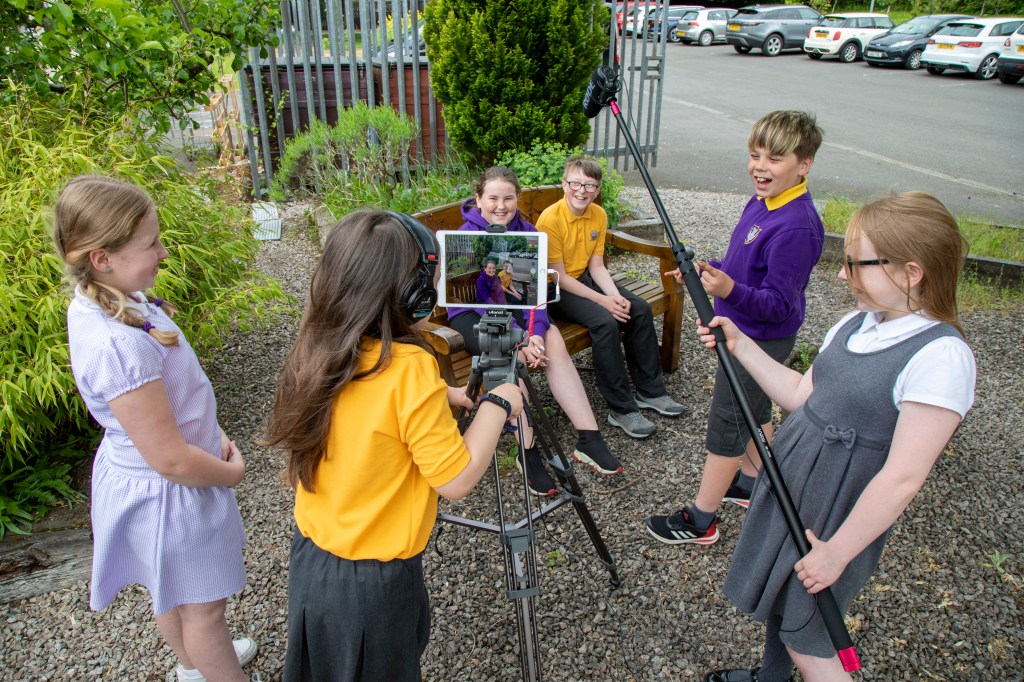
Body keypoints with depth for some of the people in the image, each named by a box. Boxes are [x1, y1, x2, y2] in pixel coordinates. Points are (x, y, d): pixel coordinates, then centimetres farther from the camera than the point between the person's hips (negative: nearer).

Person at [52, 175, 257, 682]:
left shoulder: (104, 303, -7)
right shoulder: (117, 345, -37)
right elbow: (170, 459, -31)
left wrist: (212, 434, 2)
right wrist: (231, 473, -13)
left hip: (139, 480, 10)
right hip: (169, 493, -9)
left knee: (173, 592, 32)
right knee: (203, 607, 16)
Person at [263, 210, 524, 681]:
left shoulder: (315, 352, -6)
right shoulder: (409, 367, -28)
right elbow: (455, 480, -21)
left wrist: (438, 398, 5)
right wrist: (496, 405, -11)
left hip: (310, 561, 6)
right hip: (374, 581, -6)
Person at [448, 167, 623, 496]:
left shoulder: (526, 231, -2)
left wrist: (536, 332, -25)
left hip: (513, 306, 5)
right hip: (472, 313, -4)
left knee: (553, 340, -23)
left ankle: (588, 439, -21)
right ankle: (527, 454, -21)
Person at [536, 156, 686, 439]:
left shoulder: (599, 215, 0)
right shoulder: (550, 219, -20)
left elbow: (596, 266, 0)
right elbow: (559, 277, -20)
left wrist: (617, 296, -18)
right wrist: (602, 300, -25)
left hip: (585, 278, 7)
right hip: (556, 289, -7)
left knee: (640, 309, -8)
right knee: (605, 322, -28)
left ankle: (650, 390, 5)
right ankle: (622, 409, -18)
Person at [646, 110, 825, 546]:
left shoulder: (796, 225, -28)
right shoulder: (761, 203, 2)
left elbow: (778, 304, -28)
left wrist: (730, 290, -43)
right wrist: (706, 271, 2)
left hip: (761, 339, -10)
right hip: (744, 331, 10)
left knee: (726, 423, -1)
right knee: (754, 410, 23)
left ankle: (700, 521, 12)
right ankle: (749, 482, 43)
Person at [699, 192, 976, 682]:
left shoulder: (940, 355, -25)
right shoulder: (855, 324, 0)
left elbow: (902, 478, -25)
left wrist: (837, 551, -19)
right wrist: (740, 346, 1)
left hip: (838, 513, -7)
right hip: (786, 480, 8)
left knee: (806, 642, 8)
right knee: (775, 601, 25)